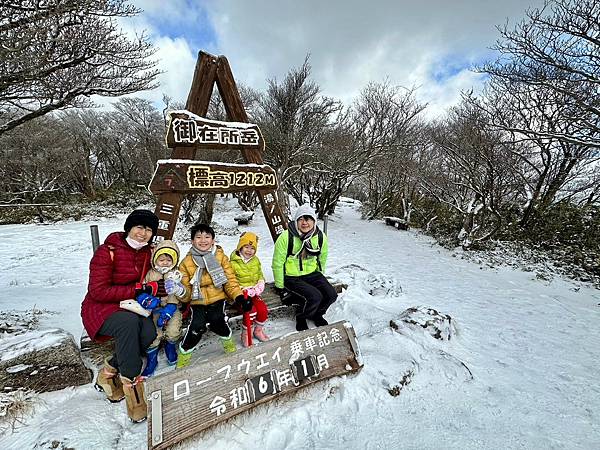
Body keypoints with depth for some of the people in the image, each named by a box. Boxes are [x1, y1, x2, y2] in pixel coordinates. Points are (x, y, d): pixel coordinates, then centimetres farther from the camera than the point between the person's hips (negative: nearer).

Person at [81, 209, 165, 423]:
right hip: (100, 308, -5)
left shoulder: (147, 253, 2)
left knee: (150, 332, -25)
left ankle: (108, 373, -1)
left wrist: (150, 297, -12)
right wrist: (141, 289, -26)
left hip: (129, 306, 5)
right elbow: (98, 291, -20)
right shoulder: (107, 251, -16)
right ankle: (131, 386, -24)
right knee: (129, 322, -36)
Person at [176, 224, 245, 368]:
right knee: (197, 325, -18)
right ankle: (184, 353, 9)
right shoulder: (187, 262, 2)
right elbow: (185, 286, 5)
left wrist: (238, 296, -13)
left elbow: (230, 279, 0)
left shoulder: (220, 256, 0)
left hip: (217, 298, 0)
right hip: (198, 301, 1)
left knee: (216, 320, -20)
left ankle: (227, 339, 12)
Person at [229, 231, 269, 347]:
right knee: (251, 311, -24)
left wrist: (260, 285, -4)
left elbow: (260, 275, 17)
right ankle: (245, 334, 1)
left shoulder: (256, 260, 9)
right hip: (241, 294, -5)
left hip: (254, 293, 5)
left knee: (263, 309, -14)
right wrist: (245, 290, -18)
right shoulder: (233, 263, -10)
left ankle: (258, 330, 14)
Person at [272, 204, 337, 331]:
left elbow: (322, 260, 11)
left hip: (311, 273, 5)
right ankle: (301, 318, 8)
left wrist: (320, 278, 18)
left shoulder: (321, 237, -6)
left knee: (331, 294, -13)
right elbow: (277, 264, -12)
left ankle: (316, 314, 20)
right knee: (314, 297, -24)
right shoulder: (286, 237, -19)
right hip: (291, 277, -4)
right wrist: (281, 287, -8)